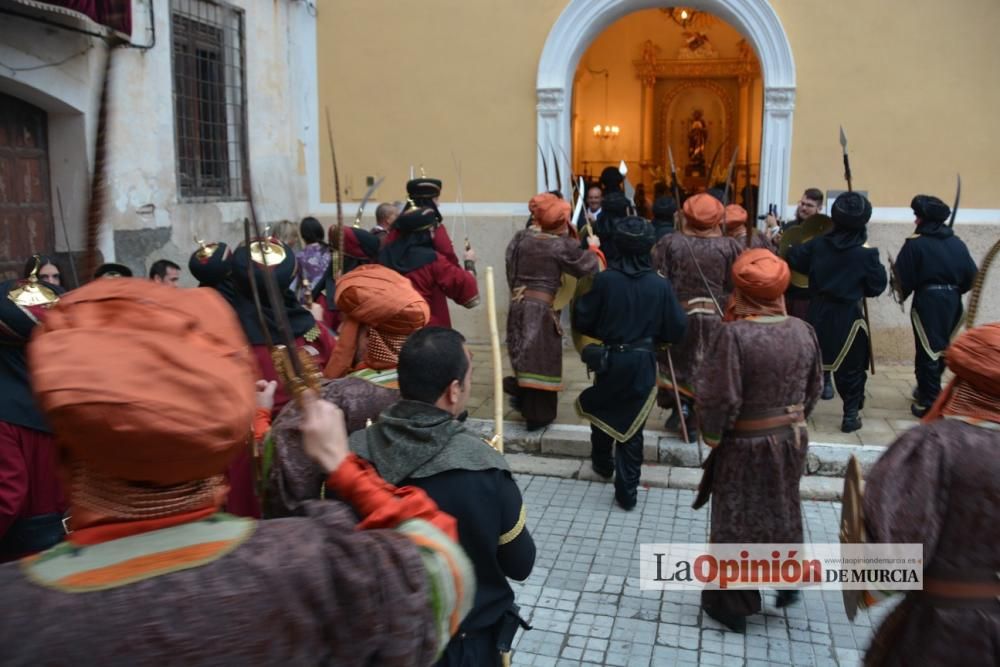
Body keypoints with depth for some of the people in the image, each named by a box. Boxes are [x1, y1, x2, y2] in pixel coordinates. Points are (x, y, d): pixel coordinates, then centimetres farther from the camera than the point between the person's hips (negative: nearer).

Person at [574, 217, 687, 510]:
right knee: (632, 425, 9)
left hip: (608, 359, 0)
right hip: (642, 363, 0)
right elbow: (677, 329, -4)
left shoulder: (604, 279, -13)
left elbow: (582, 320, -6)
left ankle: (603, 463, 44)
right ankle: (627, 490, 14)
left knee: (601, 412, 25)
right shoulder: (660, 285, -11)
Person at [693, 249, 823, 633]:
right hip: (792, 438, 5)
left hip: (746, 445, -5)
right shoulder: (803, 332, -6)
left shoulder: (733, 334, -25)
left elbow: (720, 398, -22)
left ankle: (732, 605, 26)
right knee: (783, 510, 25)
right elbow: (814, 388, 5)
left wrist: (712, 436, -5)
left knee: (738, 521, 12)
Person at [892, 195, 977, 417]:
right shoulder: (957, 243, 5)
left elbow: (904, 277, -10)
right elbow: (972, 275, 4)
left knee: (928, 351, 1)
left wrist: (902, 294, 9)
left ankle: (929, 404, 3)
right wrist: (955, 290, 19)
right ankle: (927, 390, 35)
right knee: (942, 349, 18)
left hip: (927, 301, -5)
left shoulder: (915, 244, -10)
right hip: (952, 301, 6)